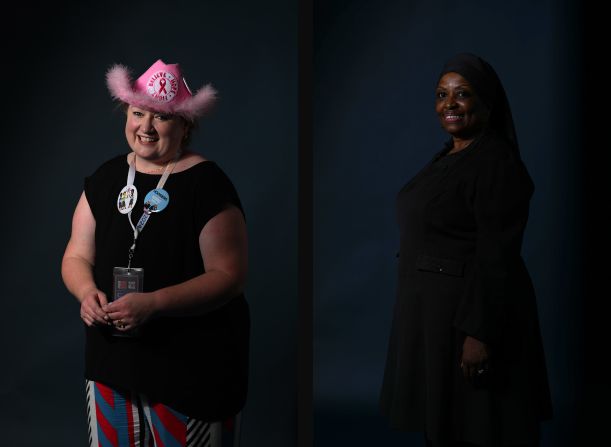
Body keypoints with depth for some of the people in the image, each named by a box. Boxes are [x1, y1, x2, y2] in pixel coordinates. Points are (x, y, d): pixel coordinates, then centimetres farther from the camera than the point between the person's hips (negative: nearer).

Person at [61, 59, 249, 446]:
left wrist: (152, 304, -26)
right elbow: (77, 257, 9)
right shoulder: (105, 178, 6)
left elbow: (228, 276, -16)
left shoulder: (207, 184, -12)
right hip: (112, 358, 5)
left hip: (191, 367, -5)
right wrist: (87, 292, -14)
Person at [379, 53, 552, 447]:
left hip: (472, 311, -10)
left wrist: (478, 334, -25)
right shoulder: (452, 154, 11)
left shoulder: (496, 163, -18)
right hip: (439, 308, 10)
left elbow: (497, 256, -22)